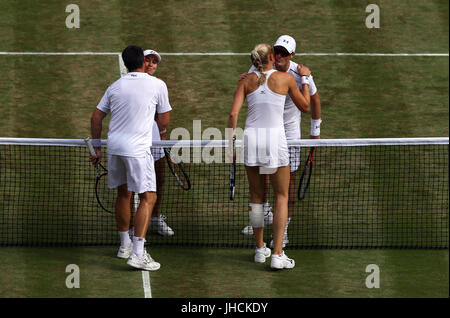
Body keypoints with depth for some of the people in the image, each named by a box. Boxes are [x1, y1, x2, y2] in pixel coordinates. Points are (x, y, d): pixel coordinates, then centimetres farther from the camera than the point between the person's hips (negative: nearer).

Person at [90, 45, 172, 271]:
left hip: (114, 146, 6)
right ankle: (137, 254, -12)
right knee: (148, 198, -3)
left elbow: (96, 117, 13)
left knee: (123, 194, 20)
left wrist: (97, 147, 21)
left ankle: (125, 245, 32)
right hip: (138, 148, -6)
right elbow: (163, 122, 3)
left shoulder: (115, 86, 11)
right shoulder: (157, 85, -2)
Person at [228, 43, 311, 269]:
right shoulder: (285, 78, 1)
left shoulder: (247, 81, 6)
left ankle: (260, 249, 23)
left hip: (251, 137, 3)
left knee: (256, 196, 15)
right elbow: (304, 106, 14)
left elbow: (233, 113, -2)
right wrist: (305, 78, 25)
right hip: (275, 138, -3)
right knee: (281, 197, 6)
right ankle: (277, 254, -1)